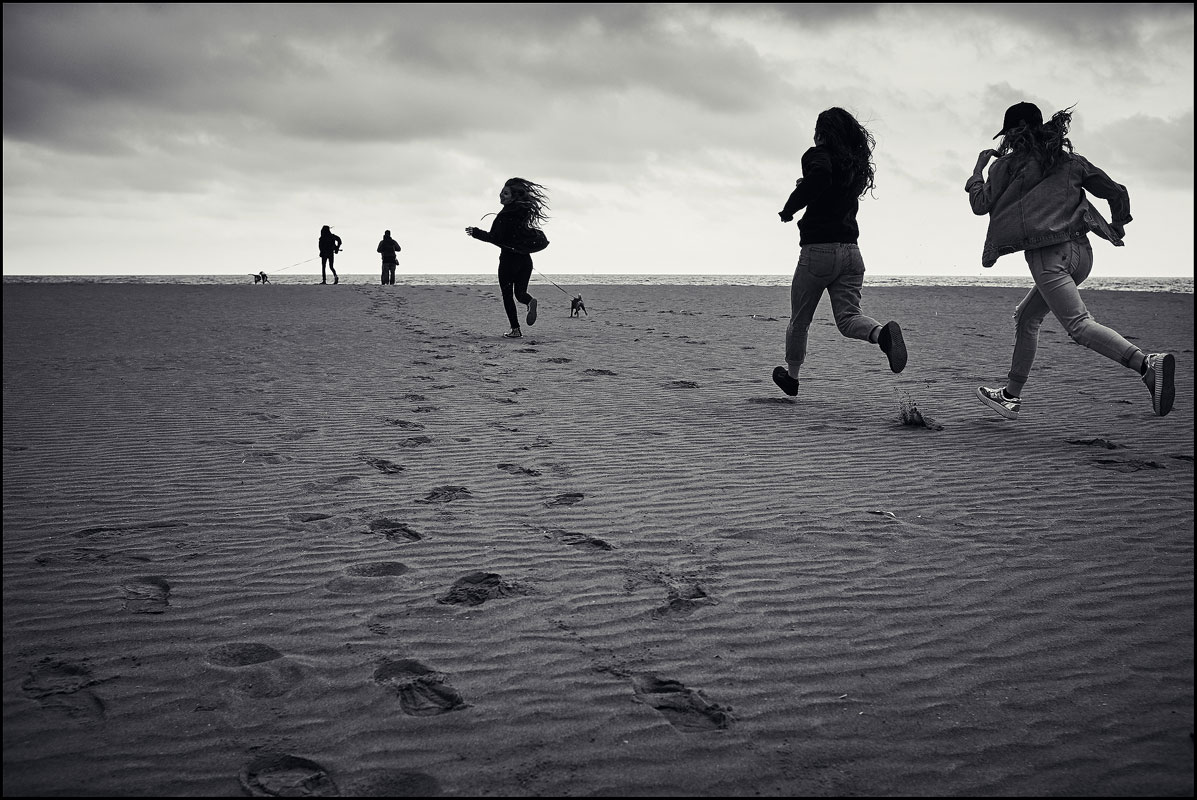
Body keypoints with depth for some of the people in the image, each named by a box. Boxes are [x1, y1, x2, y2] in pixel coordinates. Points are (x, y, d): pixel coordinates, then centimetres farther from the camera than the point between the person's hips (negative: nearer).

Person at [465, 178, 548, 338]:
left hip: (509, 258, -6)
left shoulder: (505, 215, -14)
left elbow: (495, 237, -17)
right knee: (520, 292, 13)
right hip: (525, 258, 6)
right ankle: (530, 301, -22)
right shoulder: (523, 212, 8)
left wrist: (476, 232, -7)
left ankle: (515, 329, 1)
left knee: (507, 295, 4)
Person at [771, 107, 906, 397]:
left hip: (818, 249, -5)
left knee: (799, 321, 13)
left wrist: (790, 208, -19)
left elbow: (820, 175, -30)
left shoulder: (819, 154, -7)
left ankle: (791, 376, 28)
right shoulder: (857, 162, 15)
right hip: (851, 250, 6)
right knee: (848, 316, -1)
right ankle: (883, 332, -33)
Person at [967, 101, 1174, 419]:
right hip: (1082, 252, 7)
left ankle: (1148, 364, -35)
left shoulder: (1007, 164, 4)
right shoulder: (1070, 160, 17)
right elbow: (1117, 192, 18)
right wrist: (1117, 226, 35)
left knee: (1079, 324, -15)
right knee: (1026, 317, 20)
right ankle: (1011, 396, 25)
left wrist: (979, 167, 24)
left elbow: (981, 205, 10)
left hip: (1048, 254, -7)